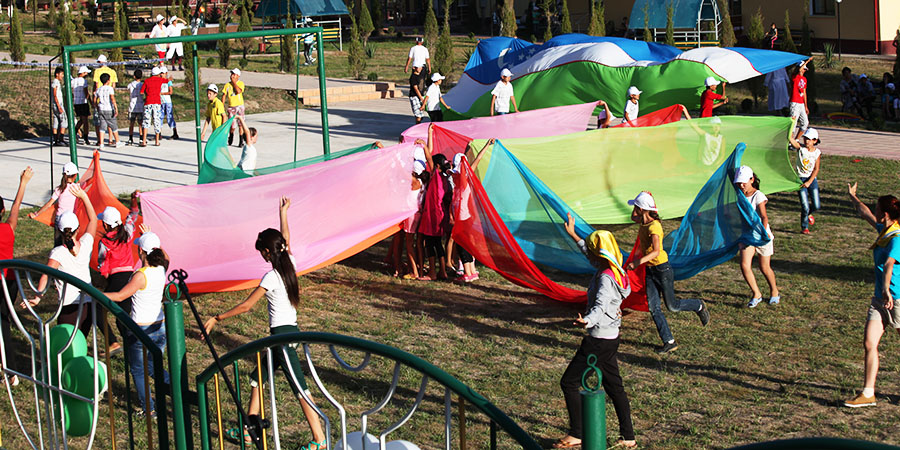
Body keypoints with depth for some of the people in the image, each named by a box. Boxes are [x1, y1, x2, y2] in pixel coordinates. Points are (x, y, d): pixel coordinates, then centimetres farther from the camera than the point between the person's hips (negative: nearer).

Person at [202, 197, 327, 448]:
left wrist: (216, 319, -6)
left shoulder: (272, 277, -17)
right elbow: (286, 240, 24)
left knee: (299, 389, -5)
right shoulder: (290, 265, 3)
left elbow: (246, 306, -15)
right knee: (257, 377, 18)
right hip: (291, 331, 9)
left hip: (282, 335, -9)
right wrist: (283, 213, 35)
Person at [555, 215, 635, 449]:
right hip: (611, 339, 10)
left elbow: (600, 307, -39)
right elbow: (588, 251, 27)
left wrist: (587, 322, -58)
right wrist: (573, 235, 37)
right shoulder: (611, 272, 7)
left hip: (598, 342, -10)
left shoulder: (606, 279, -22)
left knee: (569, 382, -1)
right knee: (614, 387, 14)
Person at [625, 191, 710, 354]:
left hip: (662, 269, -8)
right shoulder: (643, 222, 3)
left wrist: (638, 262, -46)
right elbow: (633, 217, 28)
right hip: (650, 270, 8)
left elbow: (656, 251, -36)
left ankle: (699, 306, 32)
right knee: (653, 308, 1)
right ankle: (669, 342, 5)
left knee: (672, 306, 4)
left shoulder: (654, 226, -24)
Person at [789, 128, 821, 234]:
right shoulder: (800, 147, -7)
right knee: (805, 207, -6)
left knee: (816, 206, 2)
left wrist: (809, 182, -14)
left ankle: (808, 213, 39)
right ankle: (804, 228, 15)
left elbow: (816, 169, -4)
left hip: (812, 179, 2)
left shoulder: (817, 152, -3)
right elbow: (790, 138, -24)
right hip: (801, 179, -2)